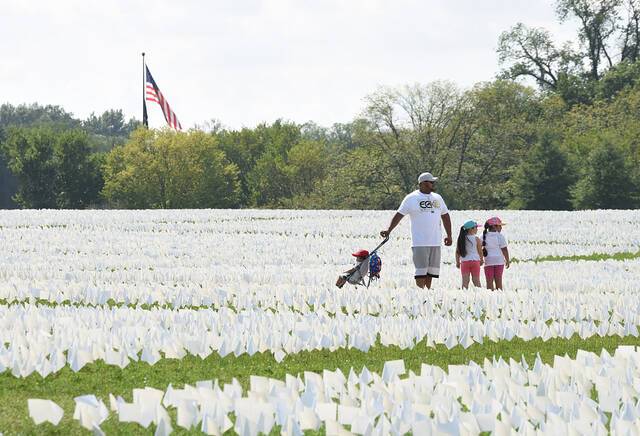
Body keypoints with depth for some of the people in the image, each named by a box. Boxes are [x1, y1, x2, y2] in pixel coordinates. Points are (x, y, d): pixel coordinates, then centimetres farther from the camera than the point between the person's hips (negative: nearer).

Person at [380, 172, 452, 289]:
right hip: (420, 243, -5)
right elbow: (399, 215, -4)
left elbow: (445, 216, 21)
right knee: (421, 272, -9)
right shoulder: (411, 198, -2)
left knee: (431, 272, 5)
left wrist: (449, 236, 18)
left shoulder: (437, 198, 14)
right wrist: (389, 230, -13)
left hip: (435, 243, 5)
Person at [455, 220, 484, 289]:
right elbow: (480, 251, -1)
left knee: (465, 281, 2)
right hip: (475, 261, -2)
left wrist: (457, 262, 14)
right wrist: (482, 260, 16)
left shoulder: (461, 239, 0)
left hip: (464, 262, 2)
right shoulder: (476, 239, -7)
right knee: (476, 280, 5)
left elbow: (457, 252, 3)